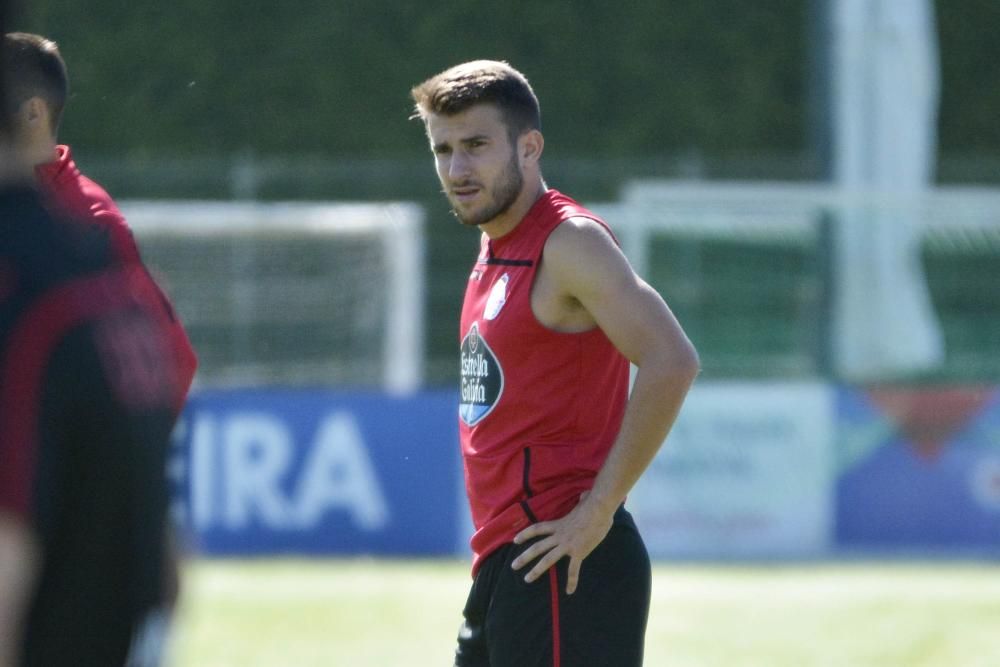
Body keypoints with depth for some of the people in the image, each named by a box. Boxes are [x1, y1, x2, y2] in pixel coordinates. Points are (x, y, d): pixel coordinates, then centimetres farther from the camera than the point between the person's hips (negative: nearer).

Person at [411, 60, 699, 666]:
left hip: (561, 565, -10)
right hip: (503, 563, 10)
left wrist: (599, 510, -21)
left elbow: (672, 364, -23)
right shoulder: (497, 249, 17)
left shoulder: (569, 242, -12)